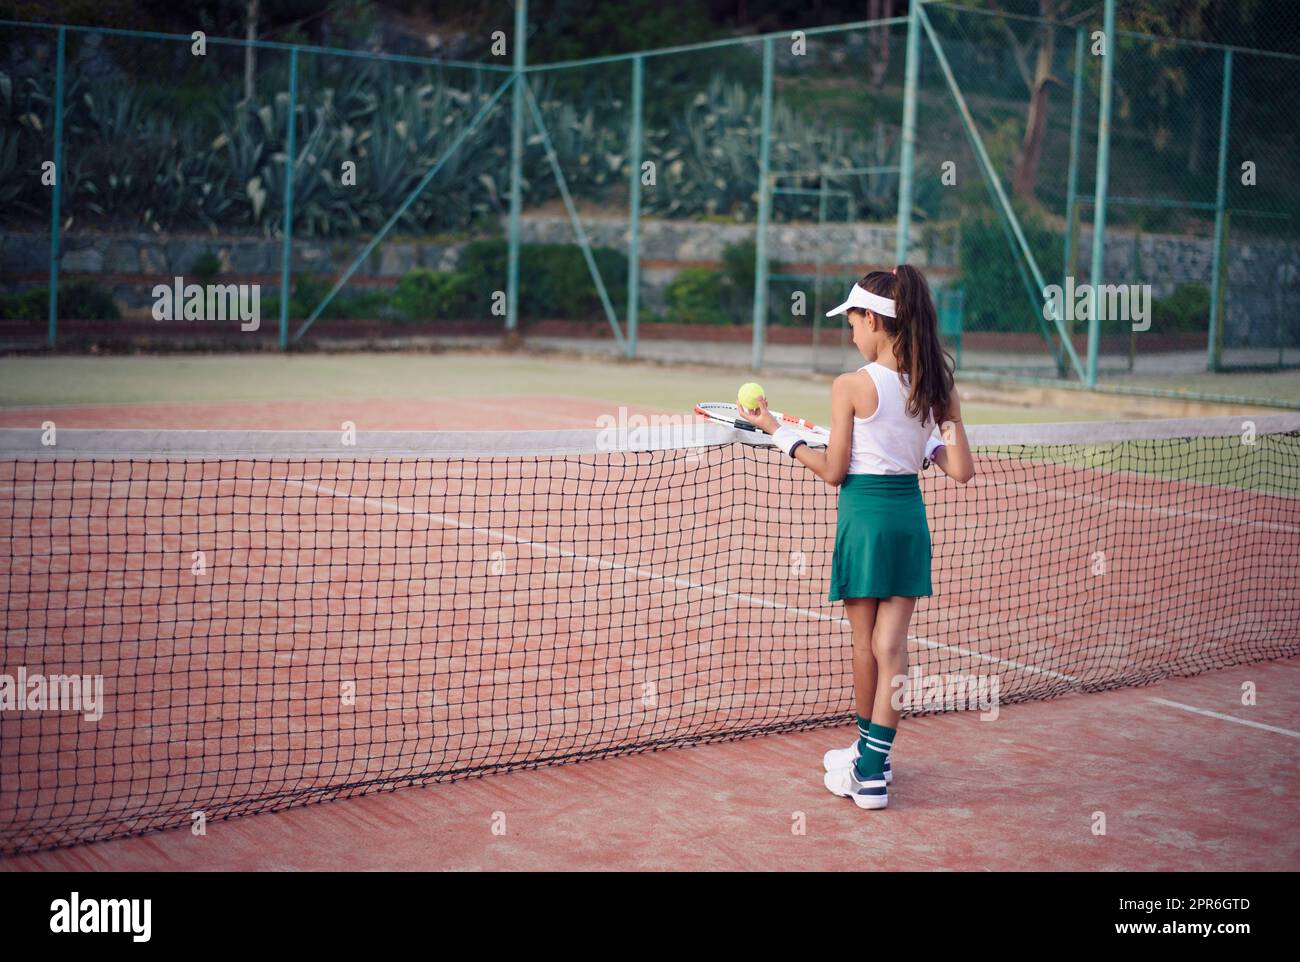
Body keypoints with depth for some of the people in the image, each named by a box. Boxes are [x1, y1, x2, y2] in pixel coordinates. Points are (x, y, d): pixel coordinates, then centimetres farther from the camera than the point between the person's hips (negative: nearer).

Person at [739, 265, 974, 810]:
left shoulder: (852, 387, -14)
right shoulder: (939, 385, 0)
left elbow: (833, 472, -7)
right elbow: (961, 471, -2)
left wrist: (779, 433, 2)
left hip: (864, 515, -4)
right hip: (911, 517, 4)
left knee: (865, 644, 11)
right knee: (891, 645, 5)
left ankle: (869, 756, 28)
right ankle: (872, 765, 3)